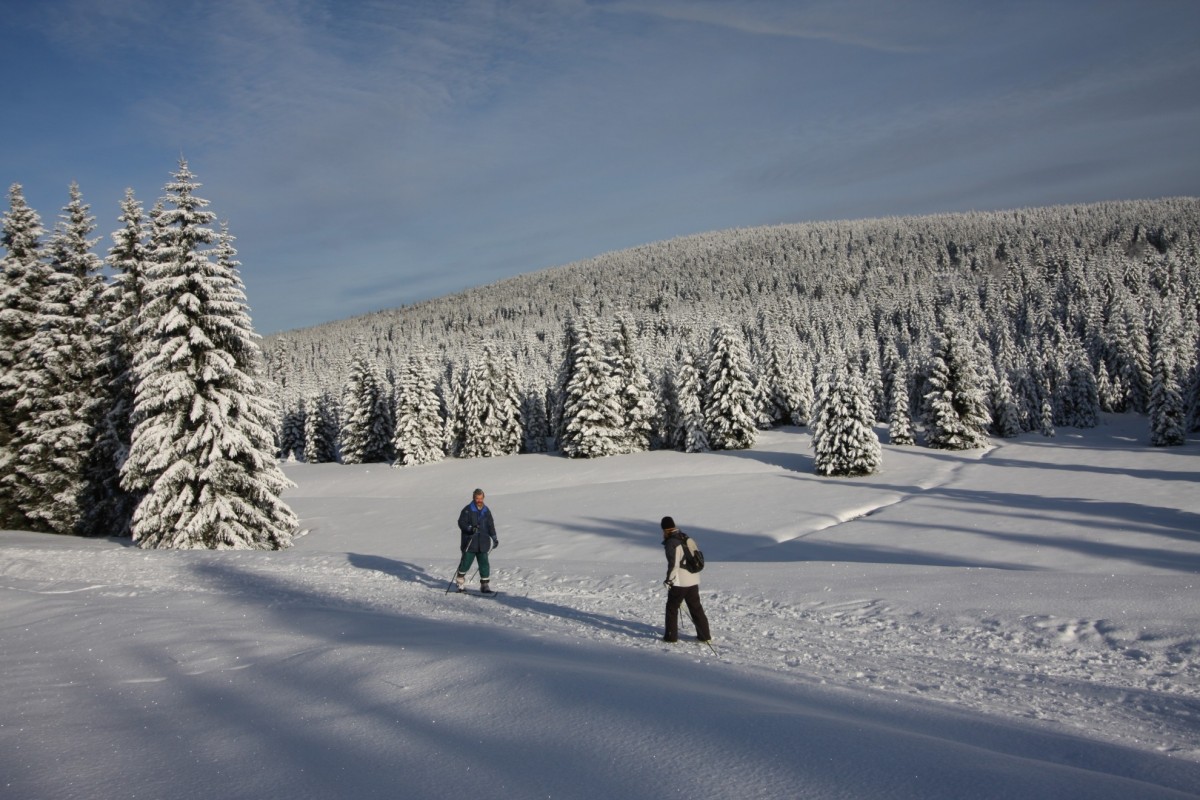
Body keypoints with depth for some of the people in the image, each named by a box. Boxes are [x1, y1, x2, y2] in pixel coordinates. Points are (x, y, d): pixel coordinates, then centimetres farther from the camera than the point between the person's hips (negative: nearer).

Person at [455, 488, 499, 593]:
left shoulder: (486, 511, 11)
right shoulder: (467, 510, -5)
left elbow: (491, 525, 19)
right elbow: (461, 522, -9)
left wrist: (494, 538, 18)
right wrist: (470, 528, -24)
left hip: (482, 543, 4)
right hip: (469, 542, -4)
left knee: (484, 563, 0)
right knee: (466, 562, 2)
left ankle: (485, 584, 5)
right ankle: (460, 581, 23)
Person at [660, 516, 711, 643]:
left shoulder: (671, 543, -16)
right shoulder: (685, 538, 9)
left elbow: (673, 564, -21)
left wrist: (668, 580, -12)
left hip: (680, 582, -7)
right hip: (693, 580, 7)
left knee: (672, 607, 7)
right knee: (696, 607, 15)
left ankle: (671, 636, 10)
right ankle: (705, 635, 17)